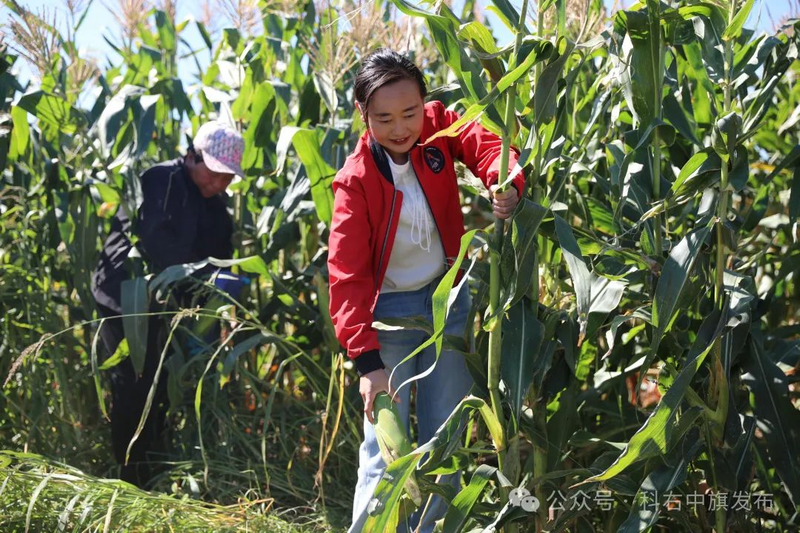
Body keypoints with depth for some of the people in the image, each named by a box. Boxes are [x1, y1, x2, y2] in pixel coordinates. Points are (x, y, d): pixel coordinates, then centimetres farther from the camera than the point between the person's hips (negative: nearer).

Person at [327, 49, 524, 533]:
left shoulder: (438, 128, -6)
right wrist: (367, 358, -28)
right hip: (388, 310, -4)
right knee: (386, 448, -8)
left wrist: (506, 182, -43)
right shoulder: (356, 180, -16)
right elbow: (349, 273, -19)